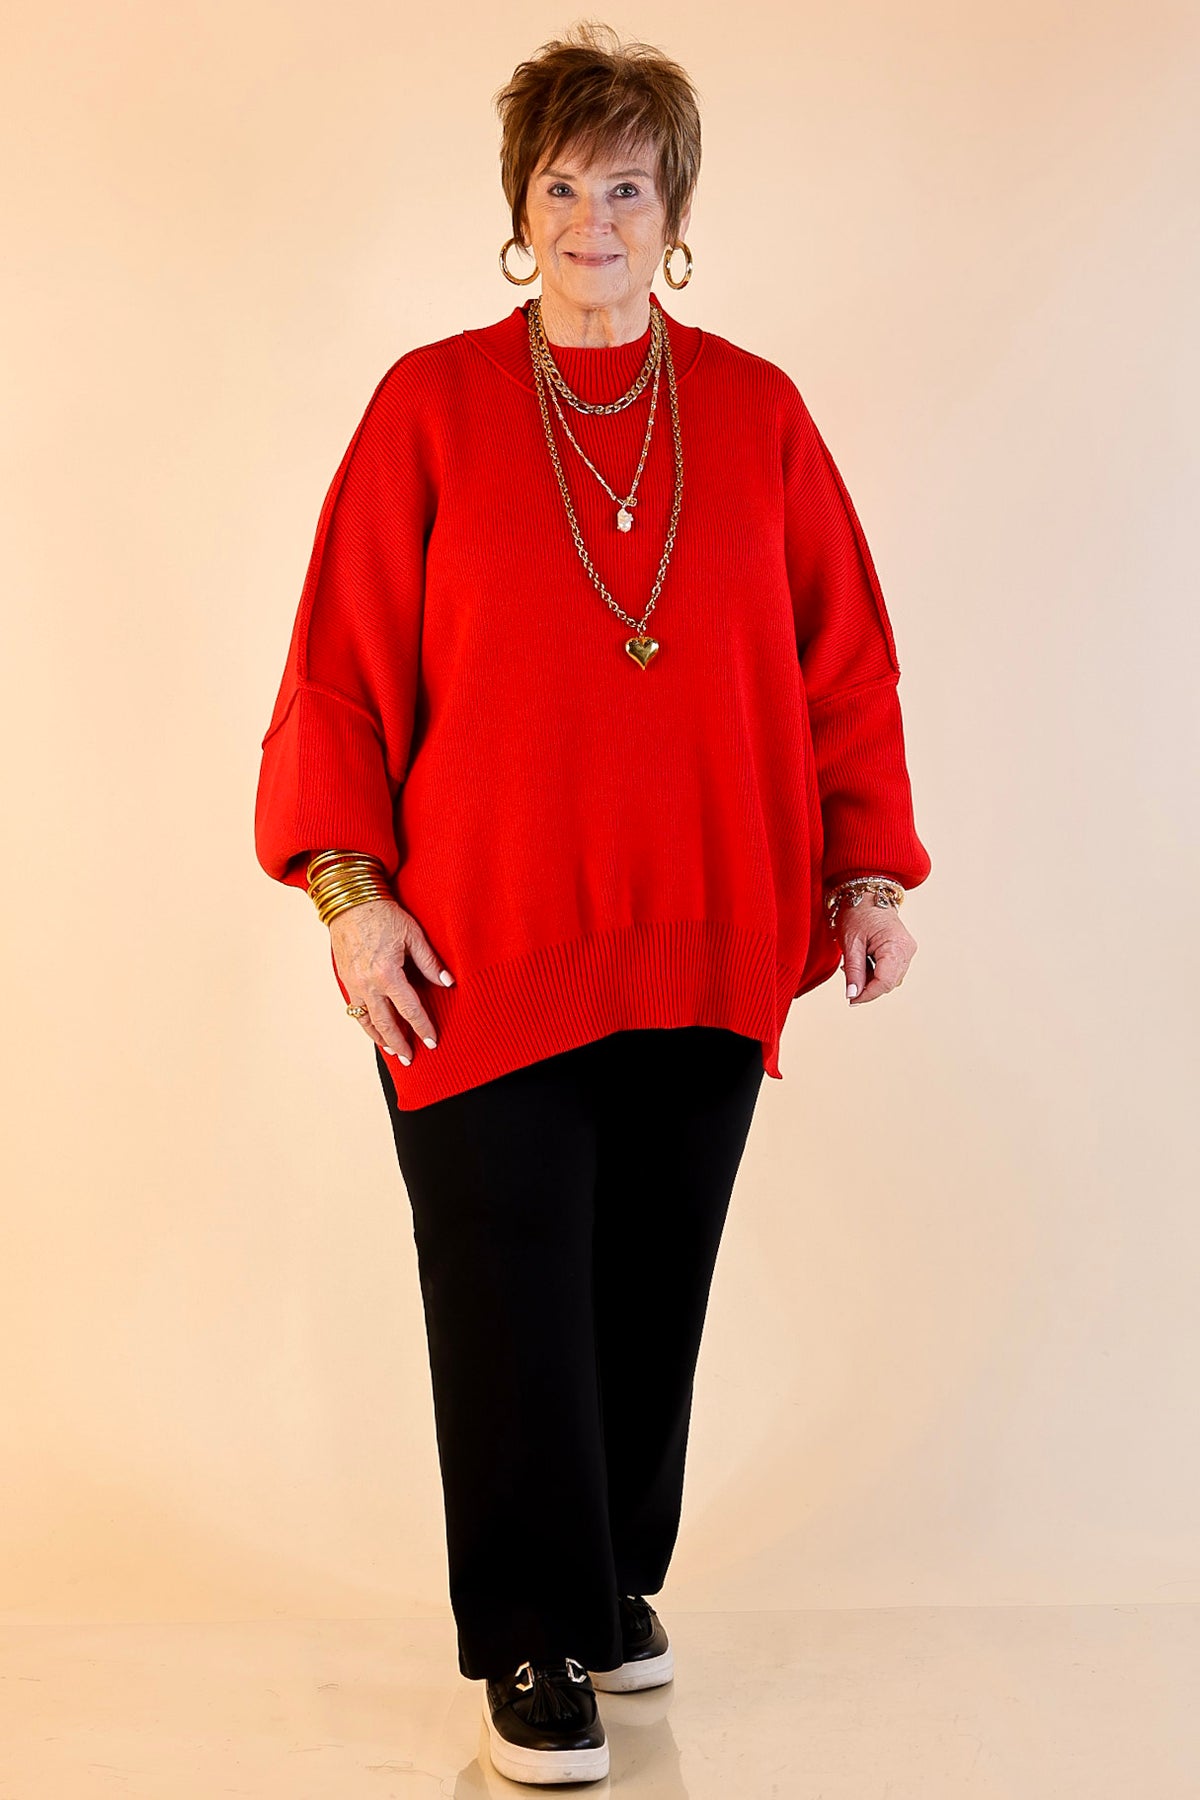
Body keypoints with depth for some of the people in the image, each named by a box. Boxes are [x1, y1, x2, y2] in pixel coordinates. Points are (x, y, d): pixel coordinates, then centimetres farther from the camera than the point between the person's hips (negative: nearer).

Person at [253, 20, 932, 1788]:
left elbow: (845, 661, 9)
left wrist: (872, 866, 3)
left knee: (655, 1289, 10)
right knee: (513, 1294, 1)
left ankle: (619, 1584, 32)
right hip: (482, 945, -2)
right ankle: (536, 1643, 17)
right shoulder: (433, 403, 0)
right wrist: (350, 886, -8)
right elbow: (342, 662, -1)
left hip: (702, 947, 2)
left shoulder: (755, 412, 6)